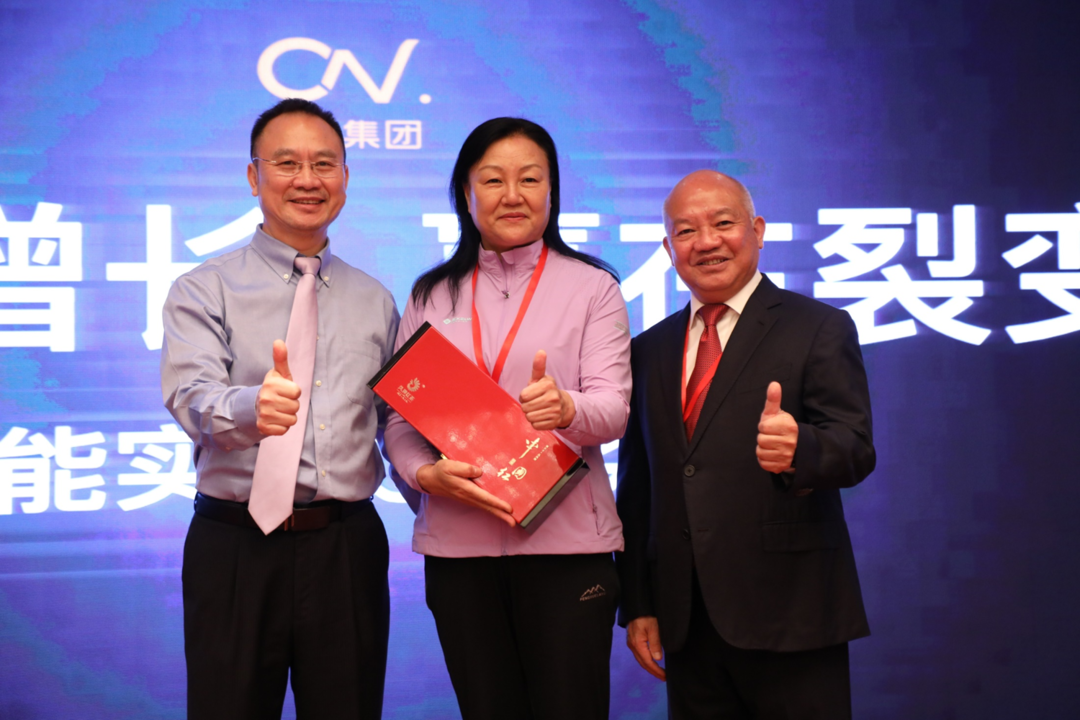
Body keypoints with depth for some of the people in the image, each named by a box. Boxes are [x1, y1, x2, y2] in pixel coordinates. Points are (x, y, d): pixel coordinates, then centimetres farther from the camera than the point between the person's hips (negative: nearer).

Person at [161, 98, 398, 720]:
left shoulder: (375, 301, 14)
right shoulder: (205, 290, 2)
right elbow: (192, 397, -16)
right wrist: (250, 407, -37)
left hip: (348, 548, 3)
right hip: (237, 548, -3)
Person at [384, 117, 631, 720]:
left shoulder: (592, 287, 7)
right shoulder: (432, 296, 13)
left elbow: (613, 410, -4)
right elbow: (398, 417, 9)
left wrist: (566, 408, -27)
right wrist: (427, 474, -13)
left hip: (565, 539, -2)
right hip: (457, 541, 2)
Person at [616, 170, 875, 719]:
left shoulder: (820, 330, -1)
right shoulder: (650, 349, 13)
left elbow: (855, 449, -11)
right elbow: (635, 484, 14)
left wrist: (799, 448, -33)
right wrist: (636, 605, 9)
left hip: (787, 615, -4)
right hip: (685, 621, 4)